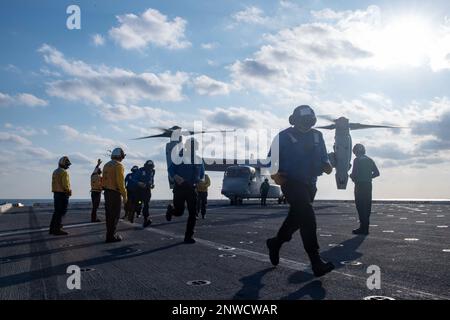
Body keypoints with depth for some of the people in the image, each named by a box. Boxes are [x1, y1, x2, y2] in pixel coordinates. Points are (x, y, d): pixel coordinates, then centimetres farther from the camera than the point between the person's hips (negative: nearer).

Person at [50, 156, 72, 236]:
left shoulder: (55, 172, 15)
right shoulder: (64, 172, -14)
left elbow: (53, 183, 13)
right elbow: (65, 184, -20)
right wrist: (69, 191, -4)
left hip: (56, 193, 9)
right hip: (63, 194, -9)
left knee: (57, 211, 13)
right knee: (61, 212, -5)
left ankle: (52, 229, 15)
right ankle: (57, 229, -6)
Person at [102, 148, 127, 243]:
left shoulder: (106, 165, 14)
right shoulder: (119, 165, -12)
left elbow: (104, 180, 13)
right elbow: (121, 182, -17)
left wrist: (106, 189, 15)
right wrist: (125, 195, -13)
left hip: (107, 192, 8)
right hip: (115, 193, -8)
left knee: (109, 214, 14)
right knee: (115, 215, -3)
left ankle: (110, 234, 21)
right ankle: (111, 236, -2)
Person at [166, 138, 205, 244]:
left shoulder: (198, 159, 7)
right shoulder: (180, 157, -4)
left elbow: (202, 173, 19)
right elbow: (171, 169, -3)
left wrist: (199, 180, 0)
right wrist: (175, 177, -20)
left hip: (192, 188, 3)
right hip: (180, 187, -3)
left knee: (193, 213, -4)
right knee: (179, 212, -1)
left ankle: (189, 236, 4)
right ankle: (170, 209, 37)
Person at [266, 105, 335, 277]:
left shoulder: (317, 136, 12)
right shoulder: (284, 136, -5)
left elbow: (323, 157, 18)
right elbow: (274, 156, -3)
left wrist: (327, 165, -3)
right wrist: (275, 174, -16)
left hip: (309, 184, 7)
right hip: (292, 183, -7)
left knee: (296, 218, 17)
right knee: (308, 217, -18)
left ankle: (275, 243, 40)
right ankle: (316, 262, -16)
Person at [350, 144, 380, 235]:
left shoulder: (357, 160, -9)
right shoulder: (370, 160, 11)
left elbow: (354, 174, -17)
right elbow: (377, 173, 10)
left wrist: (351, 175, 5)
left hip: (360, 186, -7)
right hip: (368, 185, 7)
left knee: (360, 206, -3)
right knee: (367, 206, 11)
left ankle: (363, 228, -5)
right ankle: (366, 228, 16)